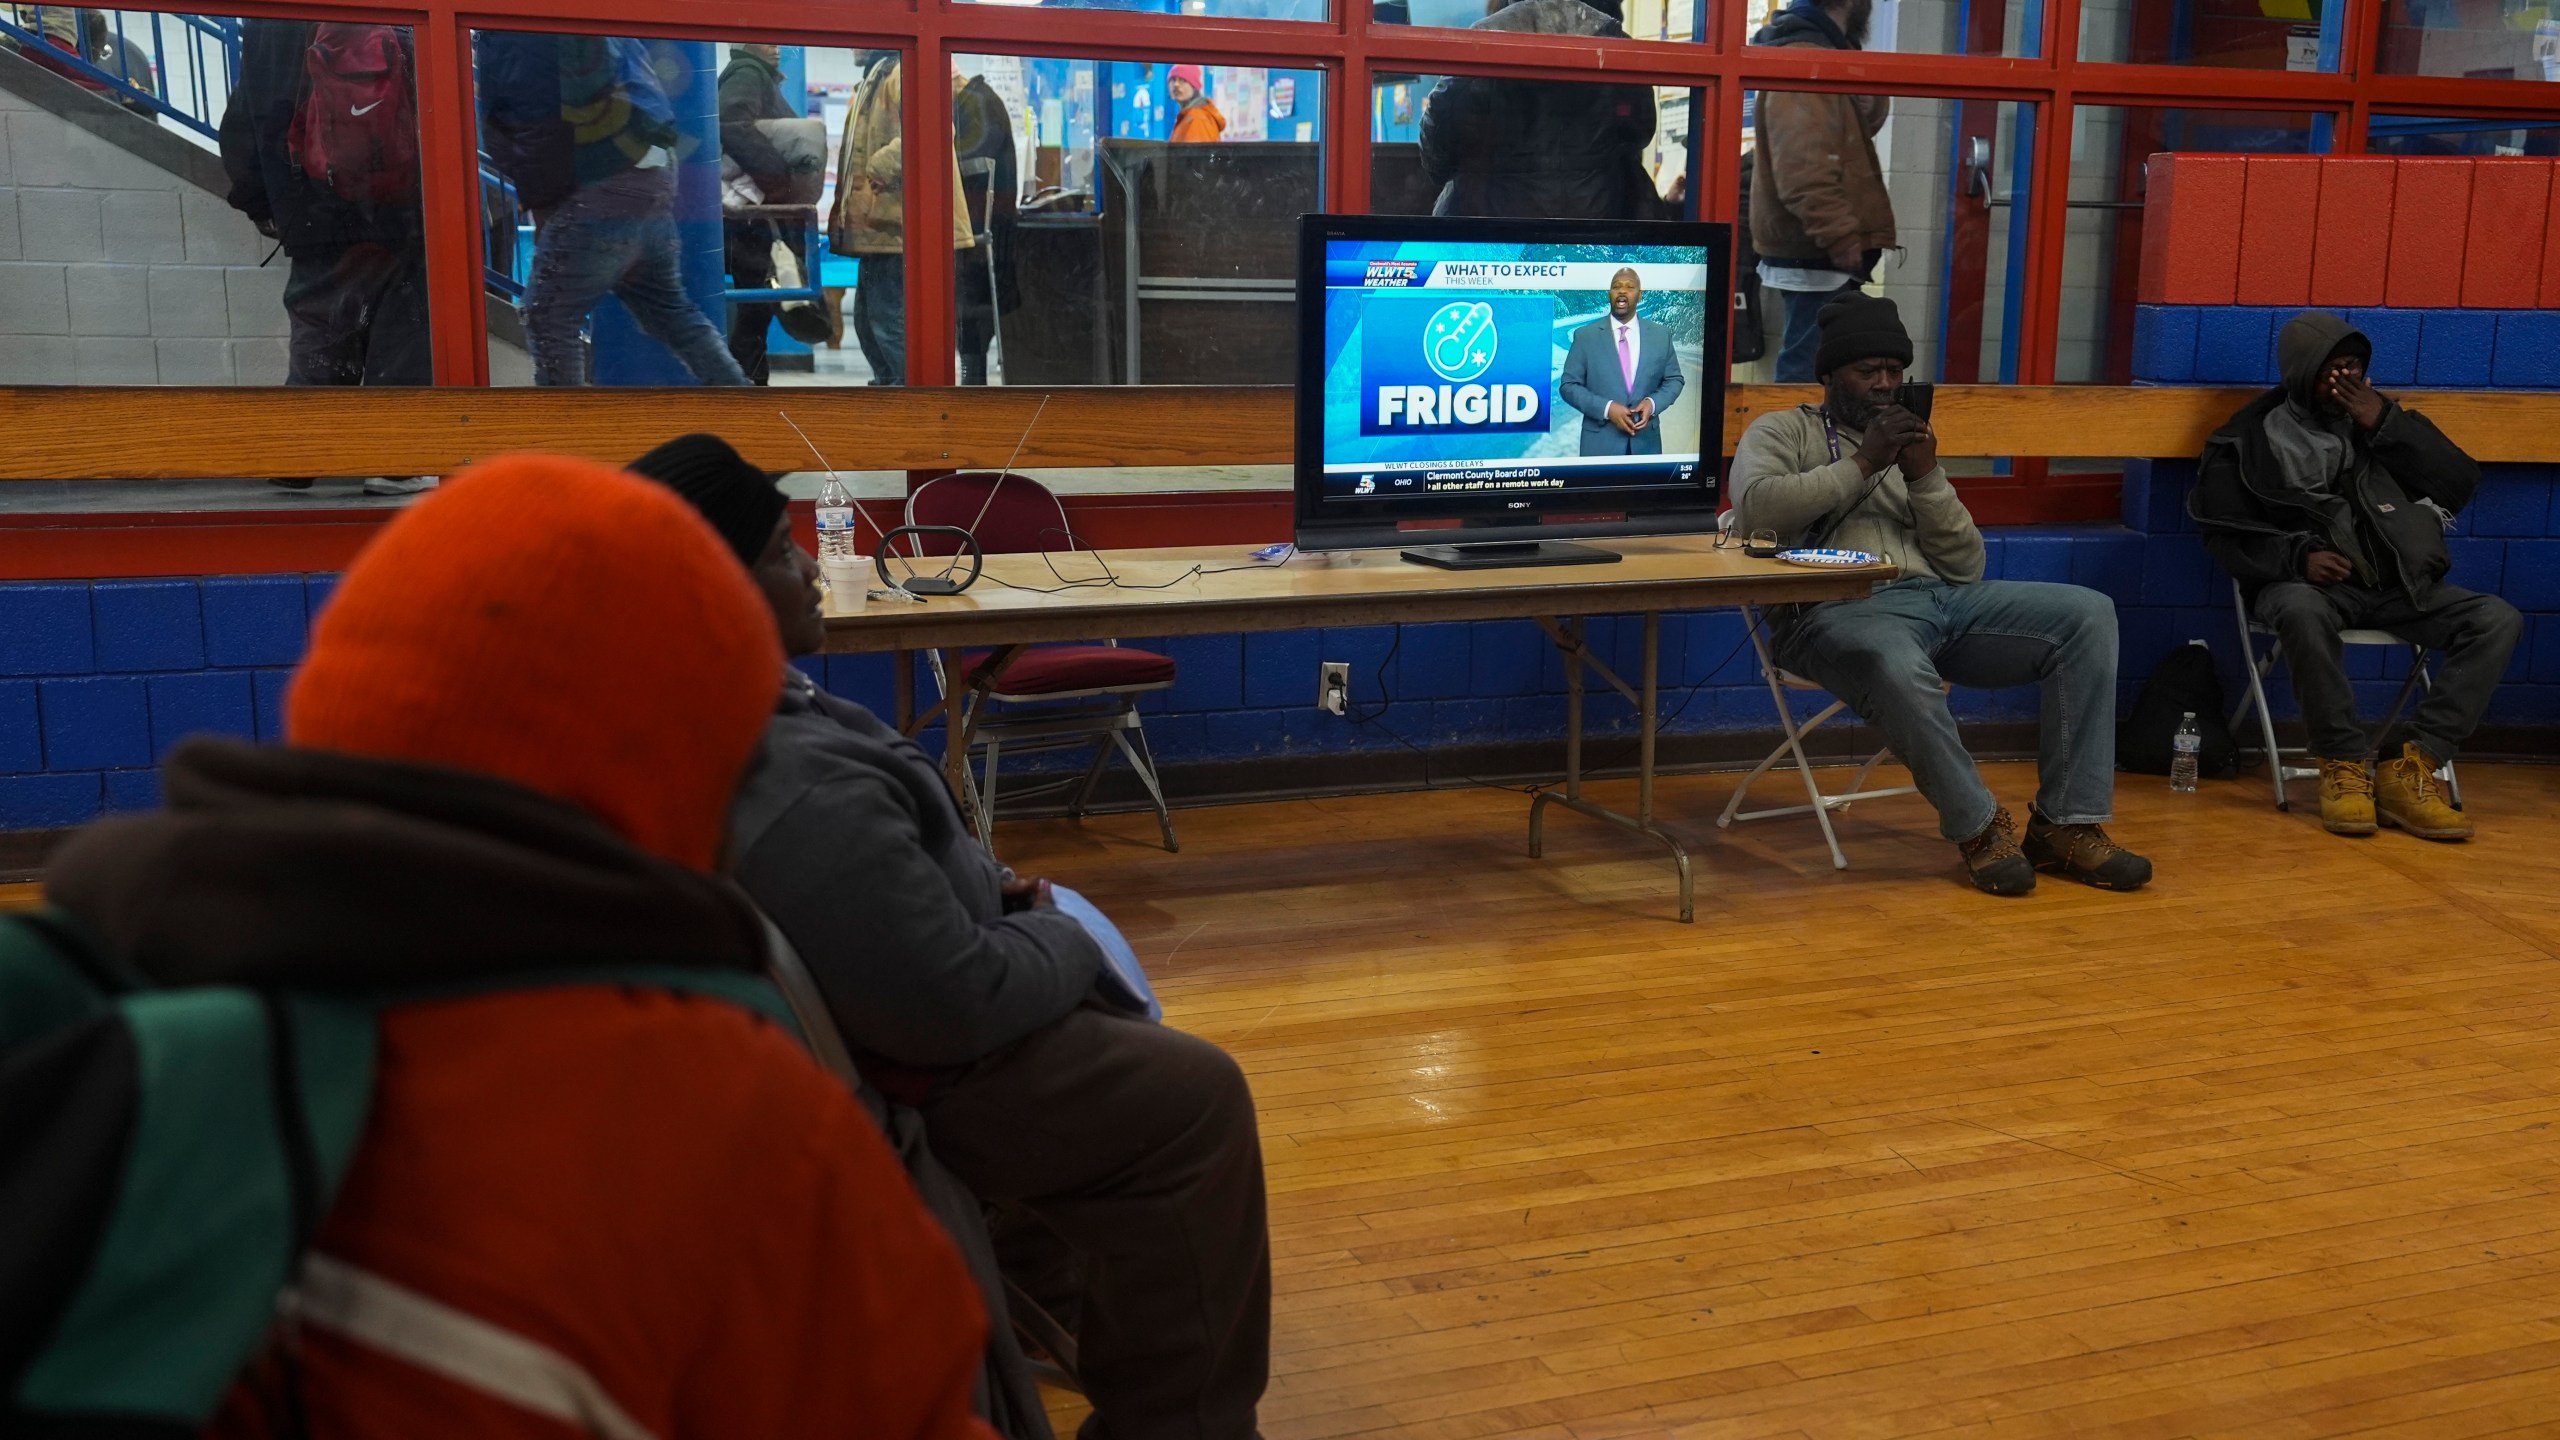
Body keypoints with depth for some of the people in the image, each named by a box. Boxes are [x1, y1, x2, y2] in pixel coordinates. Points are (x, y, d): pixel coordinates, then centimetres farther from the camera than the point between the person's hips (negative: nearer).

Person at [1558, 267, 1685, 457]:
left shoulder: (1661, 334, 5)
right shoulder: (1585, 336, -1)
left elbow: (1674, 380, 11)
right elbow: (1568, 386, -2)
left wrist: (1653, 403, -10)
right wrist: (1606, 408, -16)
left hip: (1645, 441, 2)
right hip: (1600, 442, -2)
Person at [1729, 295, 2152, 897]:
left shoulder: (1911, 445, 27)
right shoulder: (1782, 432, 14)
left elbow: (1967, 566, 16)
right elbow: (1757, 507, -11)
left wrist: (1926, 475, 3)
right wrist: (1864, 464, -6)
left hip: (1940, 598, 6)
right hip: (1839, 610, -6)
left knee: (2088, 614, -12)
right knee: (1899, 667, -41)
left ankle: (2066, 824, -14)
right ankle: (1980, 825, -19)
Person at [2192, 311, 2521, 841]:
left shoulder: (2376, 415, 16)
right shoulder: (2252, 439, 7)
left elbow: (2461, 484, 9)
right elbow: (2225, 533, 0)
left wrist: (2384, 426, -2)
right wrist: (2297, 557, -18)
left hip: (2397, 585, 4)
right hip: (2307, 582, -4)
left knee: (2499, 620, -19)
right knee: (2303, 612, -39)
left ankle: (2409, 766, -22)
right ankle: (2344, 763, -23)